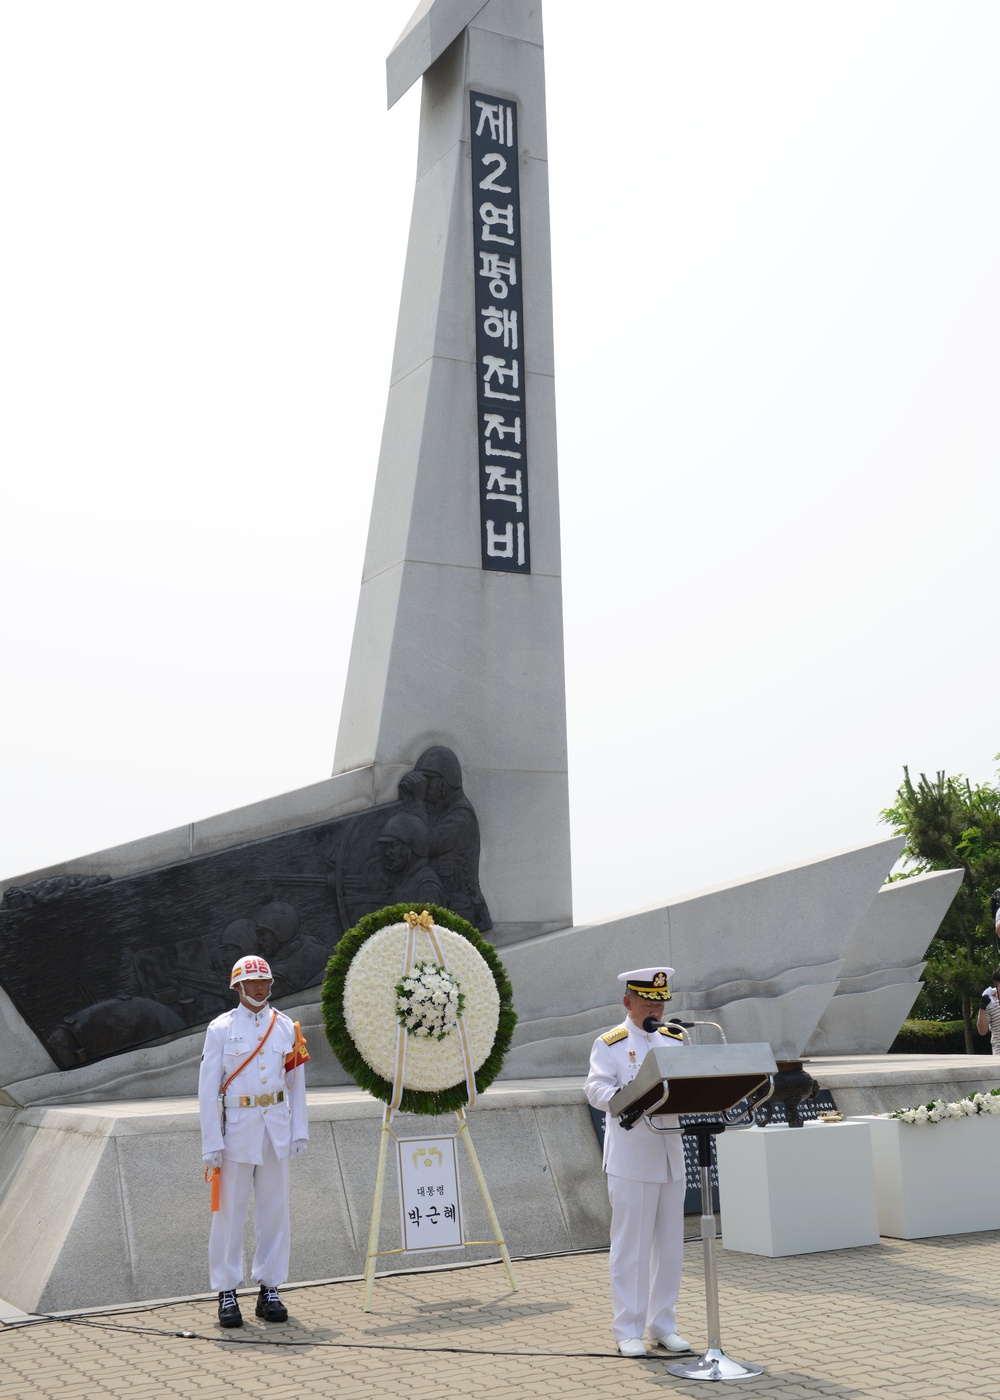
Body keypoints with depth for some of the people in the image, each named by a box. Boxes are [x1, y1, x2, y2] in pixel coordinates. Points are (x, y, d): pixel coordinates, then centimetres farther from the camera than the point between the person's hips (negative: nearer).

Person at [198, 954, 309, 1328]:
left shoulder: (286, 1027, 8)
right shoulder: (221, 1028, -1)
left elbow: (296, 1082, 11)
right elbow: (207, 1089, -3)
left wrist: (299, 1130, 5)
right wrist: (211, 1143, -8)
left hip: (276, 1128, 3)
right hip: (237, 1127, -3)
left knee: (274, 1210, 6)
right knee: (230, 1211, 1)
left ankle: (270, 1290, 16)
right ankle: (227, 1293, 11)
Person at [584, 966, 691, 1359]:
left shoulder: (675, 1041, 13)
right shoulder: (609, 1044, -3)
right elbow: (597, 1090, -15)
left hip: (671, 1158, 5)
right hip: (630, 1161, -5)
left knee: (669, 1247, 10)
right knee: (631, 1248, 0)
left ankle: (663, 1326, 21)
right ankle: (628, 1331, 9)